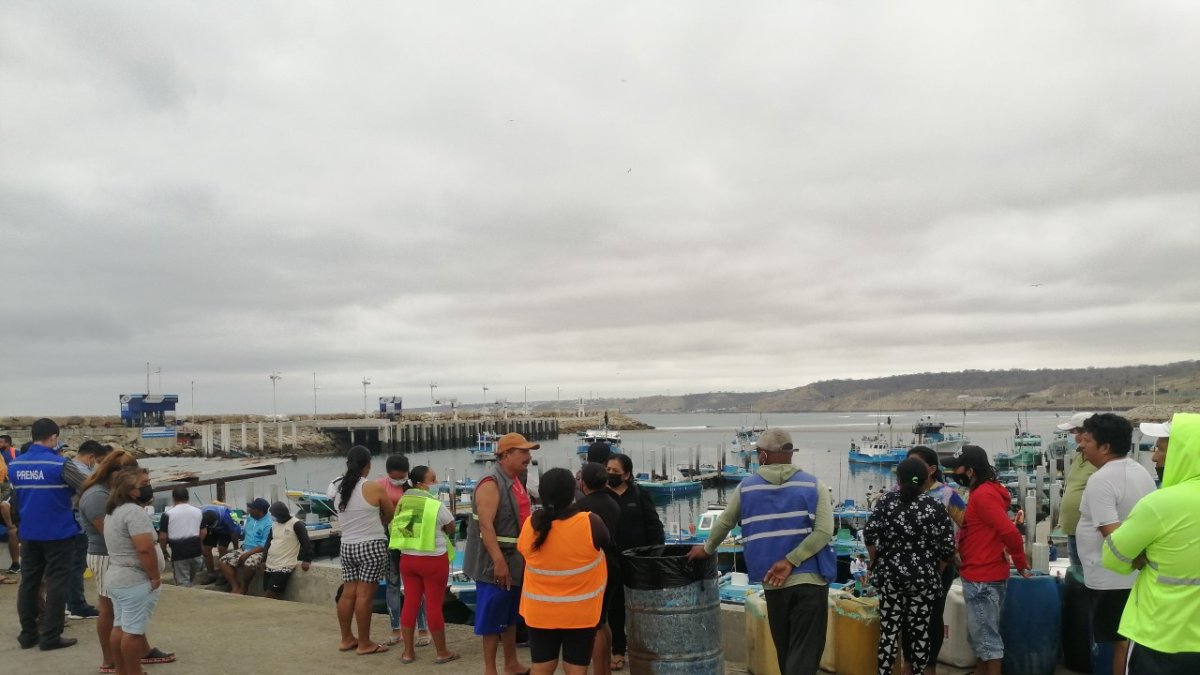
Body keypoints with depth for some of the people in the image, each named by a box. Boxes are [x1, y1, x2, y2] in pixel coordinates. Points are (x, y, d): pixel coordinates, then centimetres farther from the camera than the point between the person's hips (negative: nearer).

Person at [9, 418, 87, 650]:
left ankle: (28, 634, 21)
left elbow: (19, 493, 17)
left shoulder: (14, 465, 2)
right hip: (58, 532, -5)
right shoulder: (60, 464, -16)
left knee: (29, 582, 13)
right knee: (56, 583, 1)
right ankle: (50, 636, 3)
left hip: (29, 533, 6)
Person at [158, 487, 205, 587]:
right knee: (191, 580, 22)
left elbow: (163, 537, -6)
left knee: (183, 584, 2)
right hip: (196, 551, 4)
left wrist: (164, 551, 10)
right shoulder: (198, 512, 7)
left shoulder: (168, 514, -7)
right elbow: (203, 533, 9)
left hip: (179, 554, -4)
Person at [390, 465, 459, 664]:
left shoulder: (403, 502, 2)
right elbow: (451, 529, -3)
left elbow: (395, 527, 13)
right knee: (434, 605, 2)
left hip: (407, 558, 5)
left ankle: (408, 652, 18)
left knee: (410, 603, 12)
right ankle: (442, 653, 13)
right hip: (433, 560, -5)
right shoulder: (436, 505, -15)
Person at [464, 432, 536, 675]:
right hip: (495, 565, -9)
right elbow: (485, 525, -25)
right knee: (492, 618, 1)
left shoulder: (514, 481, 10)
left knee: (510, 615, 19)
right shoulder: (491, 483, -19)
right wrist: (499, 562, -29)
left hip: (516, 562, 9)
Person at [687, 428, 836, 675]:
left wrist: (707, 549, 33)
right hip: (810, 579, -2)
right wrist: (789, 561, -13)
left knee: (786, 652, 18)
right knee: (804, 653, -2)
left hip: (773, 585, 2)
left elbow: (723, 524, 16)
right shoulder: (814, 485, 0)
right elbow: (824, 531, -12)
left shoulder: (746, 488, 5)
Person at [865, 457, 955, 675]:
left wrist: (876, 562, 7)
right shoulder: (936, 506, -4)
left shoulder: (886, 501, -2)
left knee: (889, 631, 5)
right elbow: (948, 548, -7)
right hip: (924, 577, -1)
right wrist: (935, 572, 9)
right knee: (920, 631, 8)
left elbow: (869, 533, -8)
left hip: (890, 574, 1)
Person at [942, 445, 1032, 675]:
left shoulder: (983, 495, -20)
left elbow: (1010, 532, -24)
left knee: (986, 636, -1)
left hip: (982, 579, -10)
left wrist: (1021, 564, -12)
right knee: (979, 634, 19)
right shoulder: (984, 492, 13)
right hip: (981, 576, 10)